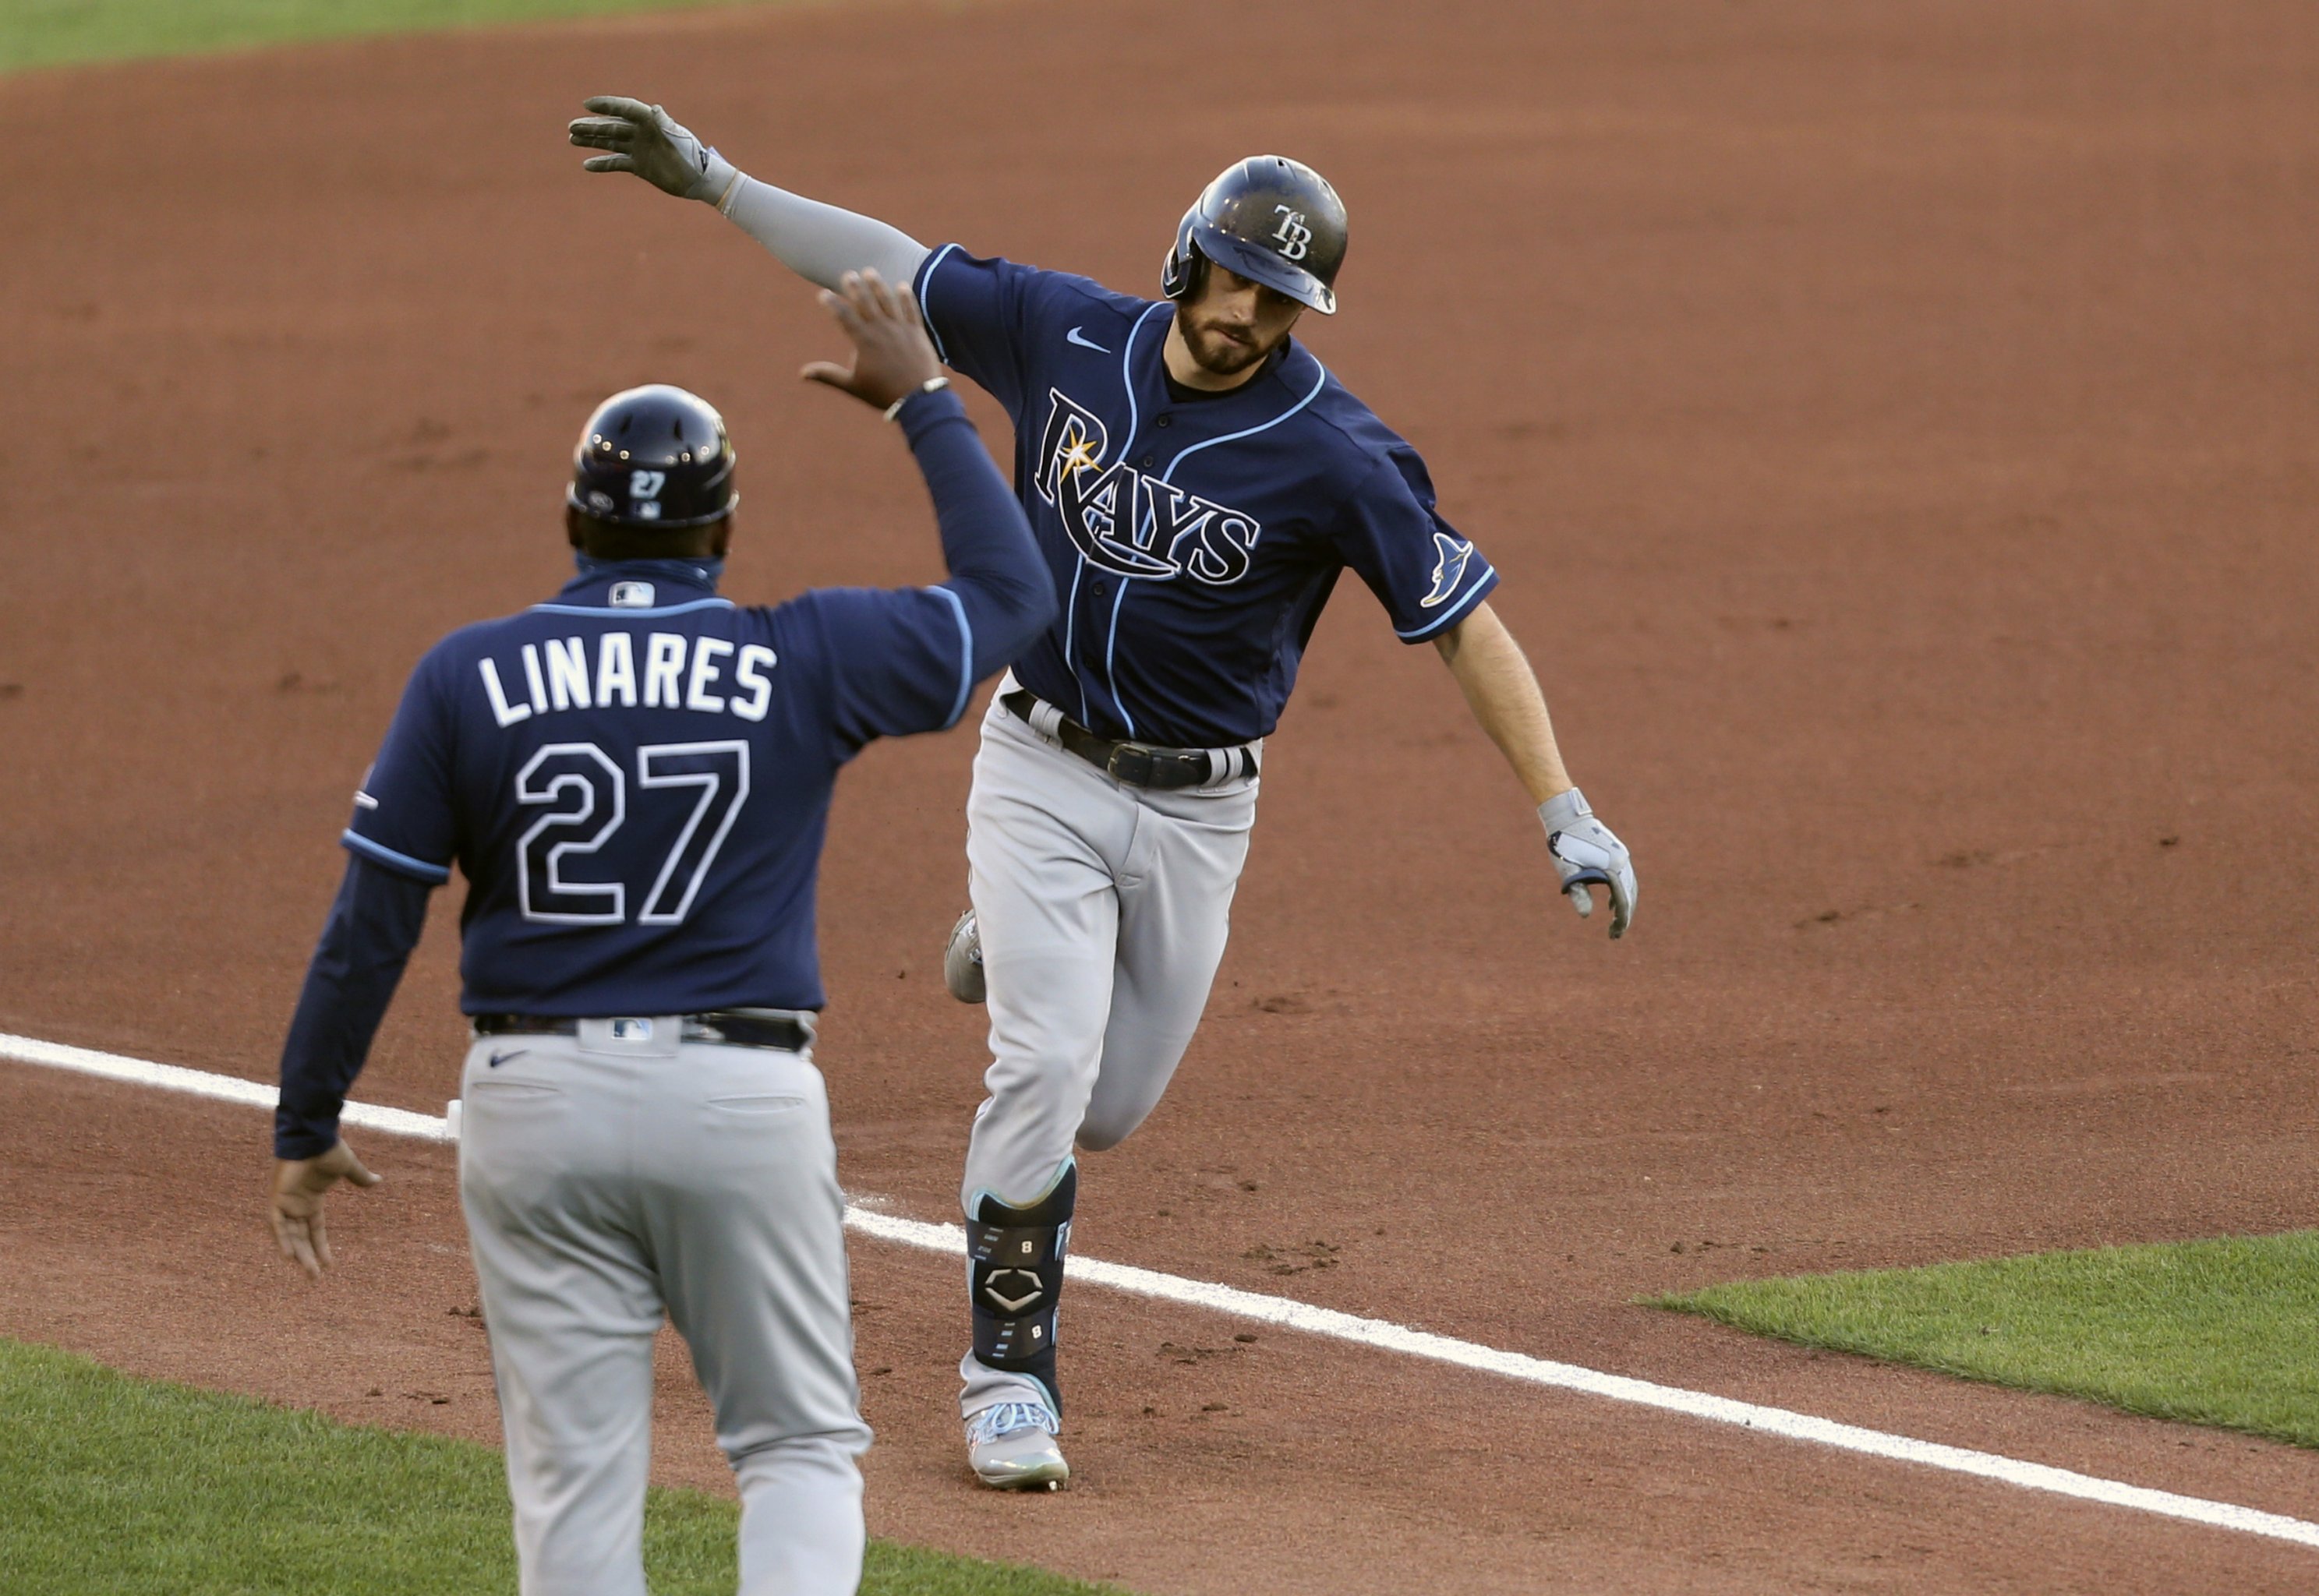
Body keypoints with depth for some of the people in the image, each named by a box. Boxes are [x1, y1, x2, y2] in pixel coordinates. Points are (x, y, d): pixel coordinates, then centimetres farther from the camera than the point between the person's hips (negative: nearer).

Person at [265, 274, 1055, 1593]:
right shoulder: (803, 661, -3)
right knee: (801, 1445, 9)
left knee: (575, 1477, 7)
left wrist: (308, 1130, 8)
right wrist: (925, 405, 20)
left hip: (536, 1095, 1)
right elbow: (1016, 594, 11)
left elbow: (371, 925, -2)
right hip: (745, 1094, -1)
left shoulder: (469, 677, -2)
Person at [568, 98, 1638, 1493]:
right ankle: (1011, 1370, -2)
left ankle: (1019, 956, 44)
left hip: (1198, 812, 0)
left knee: (1110, 1108, 11)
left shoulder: (1333, 452, -17)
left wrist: (1566, 815, -22)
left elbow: (1465, 621, -16)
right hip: (1043, 771, 0)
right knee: (1048, 1066, -16)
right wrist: (709, 180, 4)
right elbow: (895, 267, 5)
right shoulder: (1069, 334, -8)